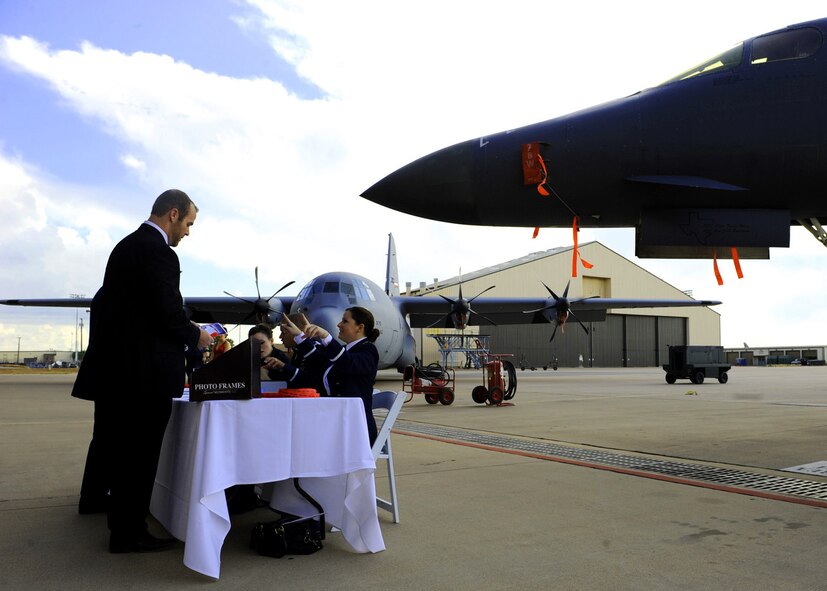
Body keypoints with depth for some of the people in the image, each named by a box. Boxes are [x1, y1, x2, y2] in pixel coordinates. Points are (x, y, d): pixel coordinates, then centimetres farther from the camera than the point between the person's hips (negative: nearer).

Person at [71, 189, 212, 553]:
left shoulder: (126, 246, 13)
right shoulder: (158, 252, -17)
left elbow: (107, 301, 16)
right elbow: (169, 313, -23)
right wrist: (196, 337, -5)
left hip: (113, 364, 10)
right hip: (143, 372, -10)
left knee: (110, 437, 26)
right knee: (138, 449, -1)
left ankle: (94, 498, 45)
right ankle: (128, 531, 7)